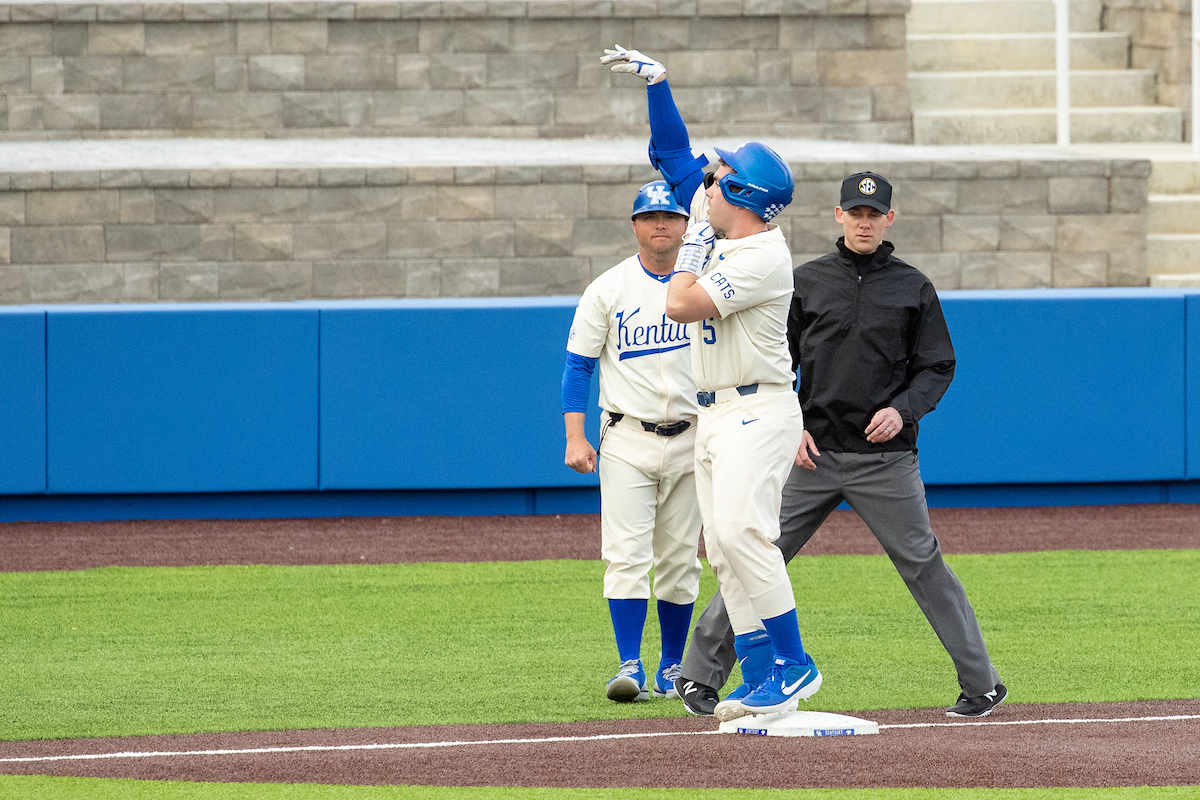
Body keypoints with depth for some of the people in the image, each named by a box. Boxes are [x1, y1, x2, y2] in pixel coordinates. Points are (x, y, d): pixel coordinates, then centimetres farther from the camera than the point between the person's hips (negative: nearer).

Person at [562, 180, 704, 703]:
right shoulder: (608, 289, 1)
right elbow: (578, 366, 2)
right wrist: (575, 438, -8)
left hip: (690, 440, 2)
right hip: (626, 440, -2)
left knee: (680, 560, 5)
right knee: (626, 555, -12)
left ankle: (672, 671, 14)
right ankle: (630, 668, -12)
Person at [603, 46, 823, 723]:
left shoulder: (762, 257, -17)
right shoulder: (721, 228, 10)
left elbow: (681, 305, -23)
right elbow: (673, 154, 19)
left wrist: (693, 250, -7)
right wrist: (656, 81, 14)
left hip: (760, 411, -10)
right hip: (717, 414, 10)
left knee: (741, 531, -22)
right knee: (726, 549, 4)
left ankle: (794, 663, -21)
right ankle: (764, 679, 4)